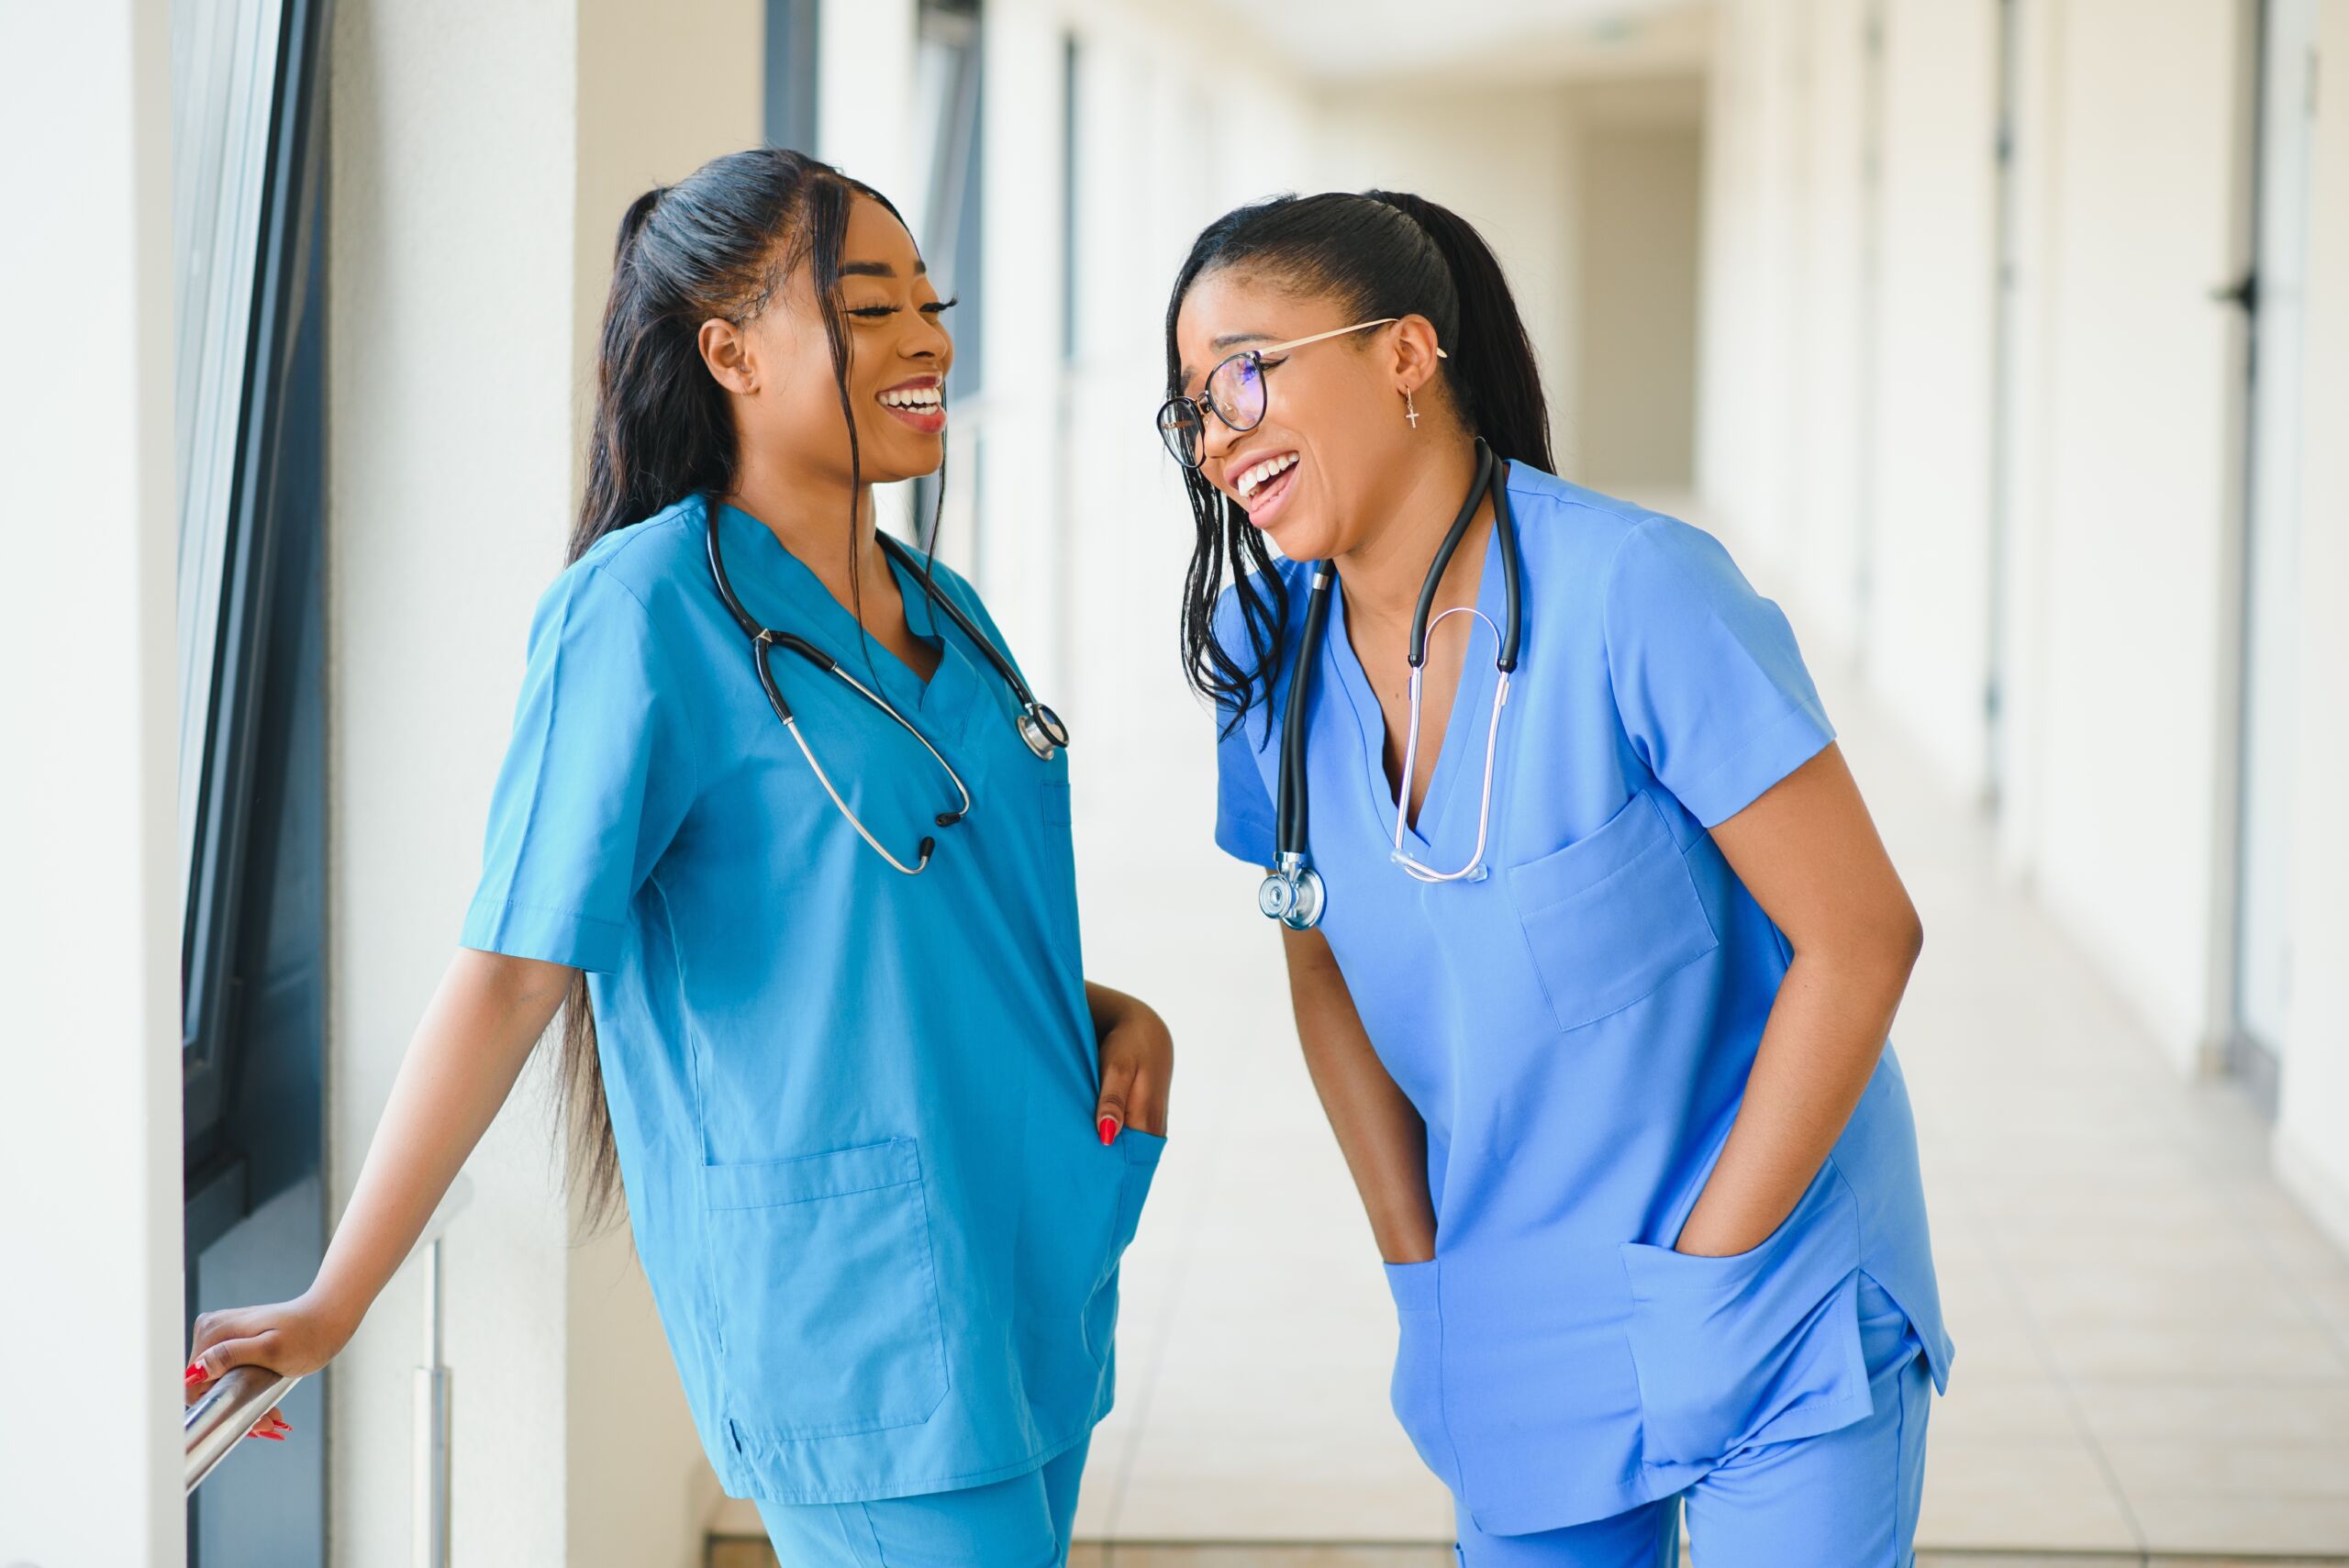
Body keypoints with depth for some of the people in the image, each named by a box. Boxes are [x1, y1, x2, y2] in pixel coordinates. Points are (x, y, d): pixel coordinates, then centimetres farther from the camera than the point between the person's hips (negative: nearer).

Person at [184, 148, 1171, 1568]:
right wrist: (333, 1305, -13)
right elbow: (511, 971, -14)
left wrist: (1105, 1013, 4)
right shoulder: (647, 613, -12)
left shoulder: (943, 612, 12)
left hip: (1034, 1273, 8)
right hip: (841, 1308, -8)